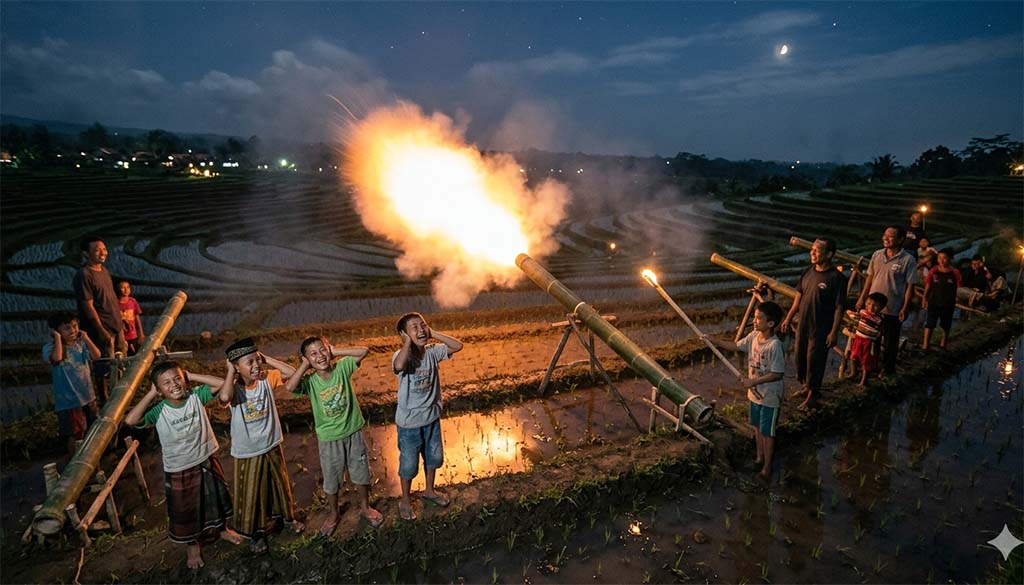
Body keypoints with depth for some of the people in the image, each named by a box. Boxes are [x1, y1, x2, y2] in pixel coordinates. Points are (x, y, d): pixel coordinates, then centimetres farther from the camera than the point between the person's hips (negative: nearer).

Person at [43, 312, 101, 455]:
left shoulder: (80, 343, -1)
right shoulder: (50, 347, -15)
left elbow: (96, 355, -12)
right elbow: (57, 358, -37)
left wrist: (86, 338, -14)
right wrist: (58, 337, -29)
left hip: (87, 394, 5)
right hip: (68, 399, -5)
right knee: (74, 433, 4)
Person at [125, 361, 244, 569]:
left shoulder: (196, 396, -12)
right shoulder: (158, 411, -18)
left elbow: (222, 383, -19)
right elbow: (130, 420, -33)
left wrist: (191, 376, -18)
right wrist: (151, 394, -24)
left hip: (207, 461, 2)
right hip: (180, 471, -2)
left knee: (216, 500, 24)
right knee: (186, 511, 17)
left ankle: (222, 529, 51)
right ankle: (193, 544, 43)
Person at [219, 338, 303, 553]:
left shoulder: (267, 379, -10)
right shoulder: (235, 388, -20)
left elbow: (292, 372, -18)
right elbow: (224, 397, -43)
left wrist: (268, 359, -17)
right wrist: (230, 372, -29)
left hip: (272, 446, 3)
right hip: (247, 452, -3)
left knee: (279, 484, 22)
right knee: (251, 493, 13)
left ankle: (287, 516, 46)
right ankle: (255, 532, 35)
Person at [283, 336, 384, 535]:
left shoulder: (342, 367, -12)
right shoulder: (310, 381, -15)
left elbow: (364, 351, -21)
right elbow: (289, 387, -35)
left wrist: (335, 351, -19)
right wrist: (305, 365, -23)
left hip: (353, 432, 1)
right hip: (329, 438, -1)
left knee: (361, 473, 18)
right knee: (331, 480, 17)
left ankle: (365, 507, 42)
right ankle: (333, 514, 42)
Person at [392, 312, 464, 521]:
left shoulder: (433, 351, -8)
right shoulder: (402, 355, -22)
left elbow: (458, 345, -16)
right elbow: (399, 366, -46)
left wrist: (434, 334, -18)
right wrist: (408, 342, -31)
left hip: (432, 417, 5)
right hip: (409, 422, -5)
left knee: (434, 457, 24)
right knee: (409, 464, 15)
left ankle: (429, 491, 50)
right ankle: (405, 500, 40)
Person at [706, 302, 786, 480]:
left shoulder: (775, 346, -28)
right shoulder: (754, 336, -5)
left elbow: (778, 373, -24)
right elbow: (736, 346, 10)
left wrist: (753, 381, -25)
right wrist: (713, 341, 2)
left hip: (770, 397, -7)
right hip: (754, 393, 7)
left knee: (767, 432, 8)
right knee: (757, 427, 22)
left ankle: (767, 466, 24)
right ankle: (760, 457, 41)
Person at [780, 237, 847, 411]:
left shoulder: (836, 278, -18)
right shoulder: (809, 271, 2)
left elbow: (839, 308, -16)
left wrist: (834, 332, -17)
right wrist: (788, 318, 11)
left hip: (821, 329, -7)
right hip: (803, 325, 7)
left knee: (815, 361, 5)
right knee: (800, 357, 19)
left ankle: (812, 395, 24)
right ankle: (806, 385, 42)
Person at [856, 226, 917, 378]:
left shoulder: (908, 260, -12)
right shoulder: (877, 255, 1)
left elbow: (910, 286, -10)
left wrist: (905, 308, -13)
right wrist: (862, 298, 7)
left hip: (893, 310, -4)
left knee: (890, 342, 10)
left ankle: (888, 369, 28)